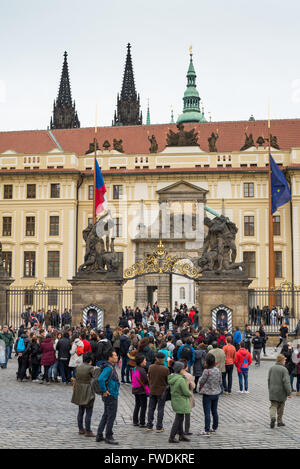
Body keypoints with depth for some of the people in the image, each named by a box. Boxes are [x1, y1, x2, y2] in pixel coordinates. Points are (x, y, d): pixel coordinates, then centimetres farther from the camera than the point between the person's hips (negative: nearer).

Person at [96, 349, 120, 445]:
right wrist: (104, 391, -23)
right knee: (111, 416, -3)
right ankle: (108, 437, 5)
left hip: (112, 395, 10)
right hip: (111, 396, -10)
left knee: (106, 415, 16)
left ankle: (99, 435, 22)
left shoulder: (112, 367, 12)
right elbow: (100, 379, -34)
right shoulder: (108, 368, -20)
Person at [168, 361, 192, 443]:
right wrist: (190, 394, 2)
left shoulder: (171, 378, 3)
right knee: (178, 419, 0)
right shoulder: (181, 380, -23)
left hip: (175, 401, 9)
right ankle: (171, 438, 3)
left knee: (180, 419, 18)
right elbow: (186, 392, -20)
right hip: (181, 402, -9)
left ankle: (181, 435, 28)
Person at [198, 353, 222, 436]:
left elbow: (201, 382, -13)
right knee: (214, 411, 18)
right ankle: (214, 428, 29)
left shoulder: (207, 371, -21)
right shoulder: (218, 371, -1)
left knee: (207, 413, -2)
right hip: (216, 393, 7)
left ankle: (207, 431, -1)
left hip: (207, 394, -7)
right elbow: (220, 382, 8)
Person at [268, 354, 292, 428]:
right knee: (281, 407, 13)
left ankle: (272, 417, -23)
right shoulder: (284, 369, -13)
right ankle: (279, 421, 20)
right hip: (281, 391, -3)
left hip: (272, 391, 3)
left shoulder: (271, 368, 5)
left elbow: (269, 379, 12)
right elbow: (286, 382, -18)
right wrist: (289, 392, -15)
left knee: (273, 406, 4)